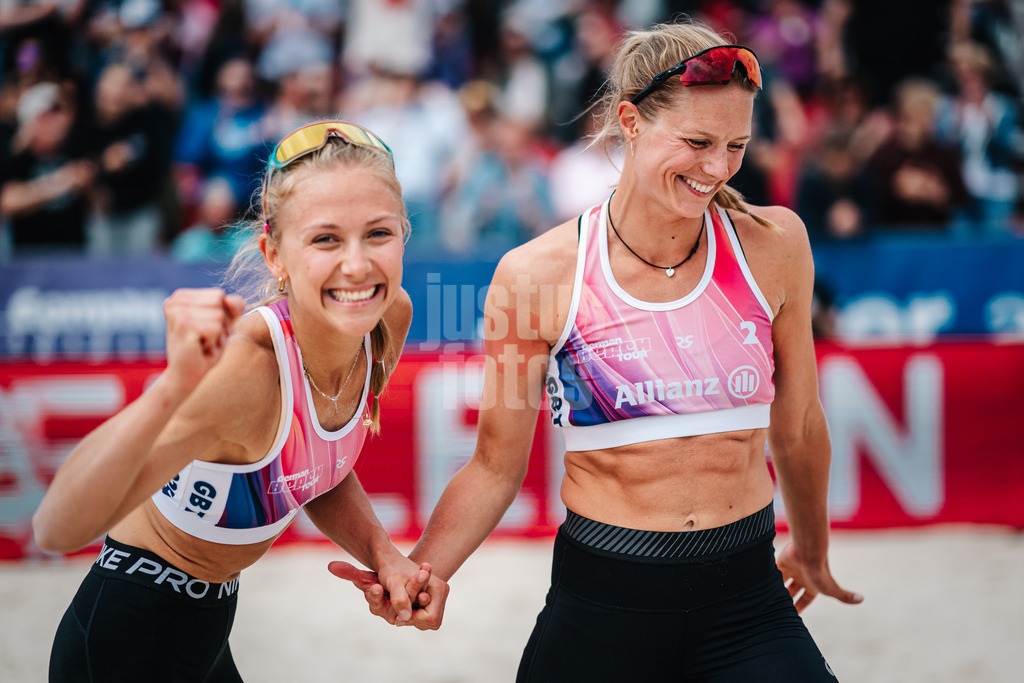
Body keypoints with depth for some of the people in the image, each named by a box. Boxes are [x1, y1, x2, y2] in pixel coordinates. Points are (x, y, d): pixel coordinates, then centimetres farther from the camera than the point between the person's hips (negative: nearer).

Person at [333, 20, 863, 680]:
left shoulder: (772, 245, -2)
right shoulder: (536, 275, -8)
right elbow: (496, 466, -1)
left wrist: (811, 551, 25)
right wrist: (422, 574, -17)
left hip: (747, 605, 2)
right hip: (601, 605, -1)